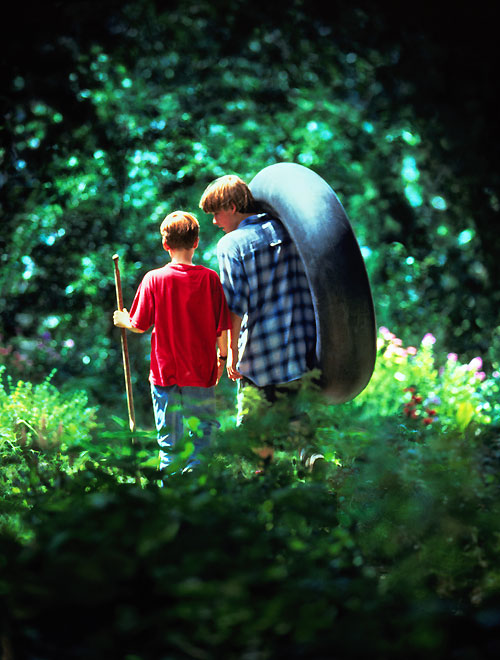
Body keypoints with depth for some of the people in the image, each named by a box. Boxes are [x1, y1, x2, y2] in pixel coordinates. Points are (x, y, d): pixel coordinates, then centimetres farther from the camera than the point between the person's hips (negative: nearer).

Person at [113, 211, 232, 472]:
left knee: (169, 439, 9)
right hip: (201, 372, 0)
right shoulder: (210, 278, -7)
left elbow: (140, 325, -3)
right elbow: (222, 327, -3)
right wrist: (222, 356, 14)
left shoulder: (153, 279, -8)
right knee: (204, 432, 10)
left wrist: (124, 321, 19)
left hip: (165, 372, 0)